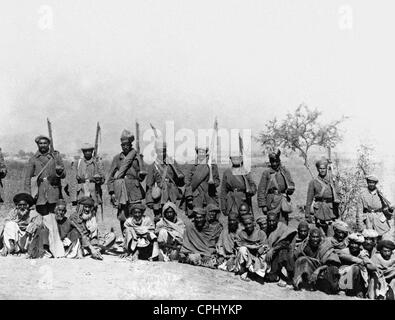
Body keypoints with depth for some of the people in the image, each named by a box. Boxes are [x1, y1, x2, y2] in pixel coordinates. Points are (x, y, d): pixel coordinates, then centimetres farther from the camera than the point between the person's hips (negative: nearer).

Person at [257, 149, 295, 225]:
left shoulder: (285, 171, 11)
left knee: (284, 224, 2)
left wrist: (290, 189, -8)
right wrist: (263, 205, -6)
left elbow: (291, 184, 17)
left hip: (284, 201, 3)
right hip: (272, 202, -3)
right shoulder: (266, 172, 1)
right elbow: (261, 190, -1)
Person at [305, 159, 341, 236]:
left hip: (331, 210, 1)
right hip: (319, 210, -1)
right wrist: (307, 215, 3)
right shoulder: (313, 182, 6)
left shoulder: (332, 181, 11)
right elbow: (309, 199, 6)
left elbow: (337, 197, 9)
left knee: (331, 234, -4)